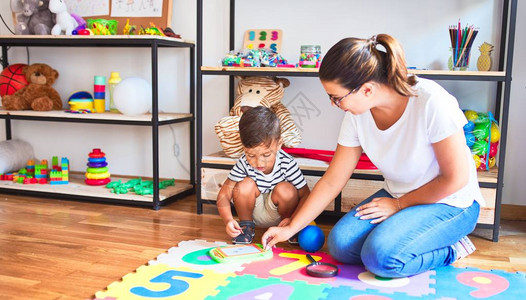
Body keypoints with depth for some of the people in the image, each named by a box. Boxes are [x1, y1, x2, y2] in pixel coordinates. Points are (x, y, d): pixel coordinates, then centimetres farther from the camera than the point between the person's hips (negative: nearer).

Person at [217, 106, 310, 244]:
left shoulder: (287, 164, -23)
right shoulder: (244, 163, -20)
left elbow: (305, 195, -18)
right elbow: (224, 194, -19)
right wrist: (228, 220, -38)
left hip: (278, 214, -1)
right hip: (253, 212, 1)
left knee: (285, 189, -30)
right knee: (245, 185, -26)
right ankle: (246, 225, -1)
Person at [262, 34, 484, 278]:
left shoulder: (431, 102, -28)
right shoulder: (356, 114, -10)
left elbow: (455, 178, -19)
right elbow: (332, 181, -2)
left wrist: (398, 204, -12)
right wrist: (290, 229, -1)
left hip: (450, 202, -6)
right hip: (397, 196, 6)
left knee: (382, 257, -28)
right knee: (340, 244, -14)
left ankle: (449, 250, 0)